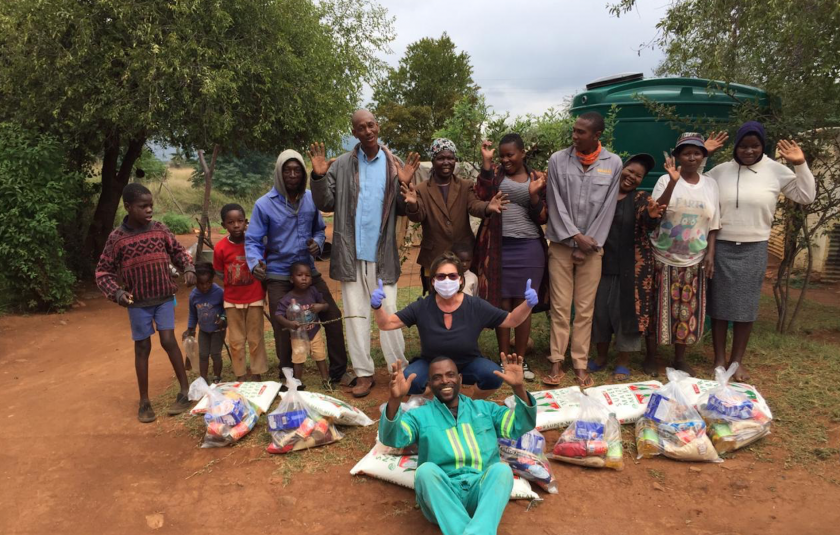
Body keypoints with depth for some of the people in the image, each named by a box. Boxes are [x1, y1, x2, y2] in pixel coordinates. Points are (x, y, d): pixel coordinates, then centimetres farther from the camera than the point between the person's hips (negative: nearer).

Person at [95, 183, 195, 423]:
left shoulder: (160, 229, -2)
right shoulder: (117, 238, -8)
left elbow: (178, 251, 11)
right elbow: (103, 272, -2)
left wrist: (188, 269, -8)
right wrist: (117, 293, -17)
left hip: (164, 297, 1)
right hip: (138, 302, -1)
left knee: (168, 340, -7)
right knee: (142, 348, 7)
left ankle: (185, 390, 9)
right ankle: (144, 402, 18)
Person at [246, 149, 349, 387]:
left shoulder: (311, 199, -1)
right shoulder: (264, 204, -12)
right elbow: (252, 240, -10)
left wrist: (318, 242, -12)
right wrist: (255, 262, -30)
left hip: (309, 271, 4)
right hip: (278, 276, -3)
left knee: (333, 318, 4)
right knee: (283, 330, 5)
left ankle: (338, 373, 21)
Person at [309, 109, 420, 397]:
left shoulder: (394, 165, 3)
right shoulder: (342, 165, 3)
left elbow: (403, 210, 3)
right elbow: (325, 204, 3)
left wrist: (405, 185, -13)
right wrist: (319, 177, -11)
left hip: (383, 254, -1)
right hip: (351, 254, 1)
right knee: (356, 314, 7)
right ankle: (364, 373, 18)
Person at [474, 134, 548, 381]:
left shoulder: (537, 178, 7)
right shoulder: (494, 174, 6)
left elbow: (542, 218, 5)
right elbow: (481, 196, -14)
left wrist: (534, 194, -11)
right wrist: (486, 162, -12)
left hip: (528, 248, 0)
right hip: (499, 247, 0)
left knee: (523, 304, 4)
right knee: (502, 304, 4)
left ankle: (521, 359, 14)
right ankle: (505, 359, 13)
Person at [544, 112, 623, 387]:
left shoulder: (613, 163, 0)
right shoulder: (558, 160, -1)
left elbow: (607, 209, -1)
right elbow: (555, 203, -3)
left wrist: (588, 245, -6)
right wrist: (576, 236, -9)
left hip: (592, 247, 0)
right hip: (561, 244, 0)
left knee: (585, 309, 4)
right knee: (560, 307, 2)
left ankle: (580, 365, 14)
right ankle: (557, 362, 11)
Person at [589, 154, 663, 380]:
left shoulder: (640, 199, 0)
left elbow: (648, 224, -15)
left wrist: (652, 216, -38)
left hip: (631, 266, -2)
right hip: (602, 263, 2)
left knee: (627, 310, 2)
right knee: (600, 309, 8)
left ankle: (623, 363, 16)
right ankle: (601, 357, 26)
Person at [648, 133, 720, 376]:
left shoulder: (710, 184, 6)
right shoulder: (666, 180, -5)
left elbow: (713, 223, 9)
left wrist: (710, 253, 1)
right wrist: (673, 182, -26)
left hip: (694, 261, 3)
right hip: (663, 258, -3)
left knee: (688, 309, 7)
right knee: (659, 308, 3)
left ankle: (680, 359, 23)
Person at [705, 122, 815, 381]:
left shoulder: (776, 171, 0)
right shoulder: (720, 171, 0)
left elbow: (806, 196, 4)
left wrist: (801, 165, -7)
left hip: (754, 249, 0)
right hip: (721, 247, 0)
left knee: (745, 307, 6)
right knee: (719, 304, 5)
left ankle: (737, 361, 18)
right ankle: (719, 359, 16)